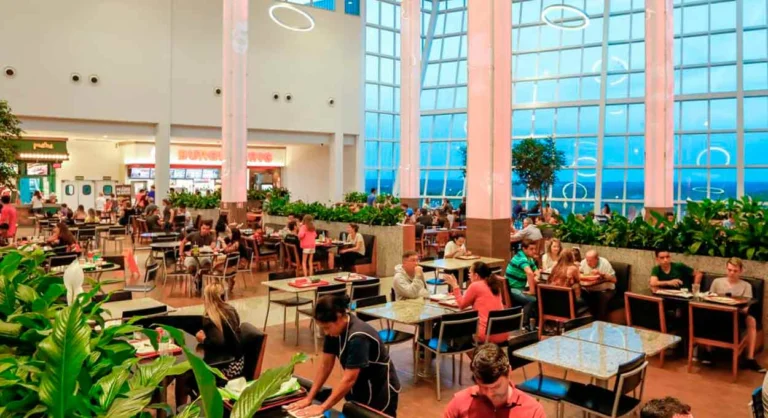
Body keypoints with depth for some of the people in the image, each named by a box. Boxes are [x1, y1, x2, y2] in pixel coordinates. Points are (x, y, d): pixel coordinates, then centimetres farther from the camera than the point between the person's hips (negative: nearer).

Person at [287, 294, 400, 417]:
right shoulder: (335, 329, -10)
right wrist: (309, 398, -9)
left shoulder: (358, 337, -32)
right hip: (359, 388, 7)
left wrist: (322, 408, -29)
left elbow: (348, 379, -32)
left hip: (380, 391, -7)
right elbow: (325, 365, -5)